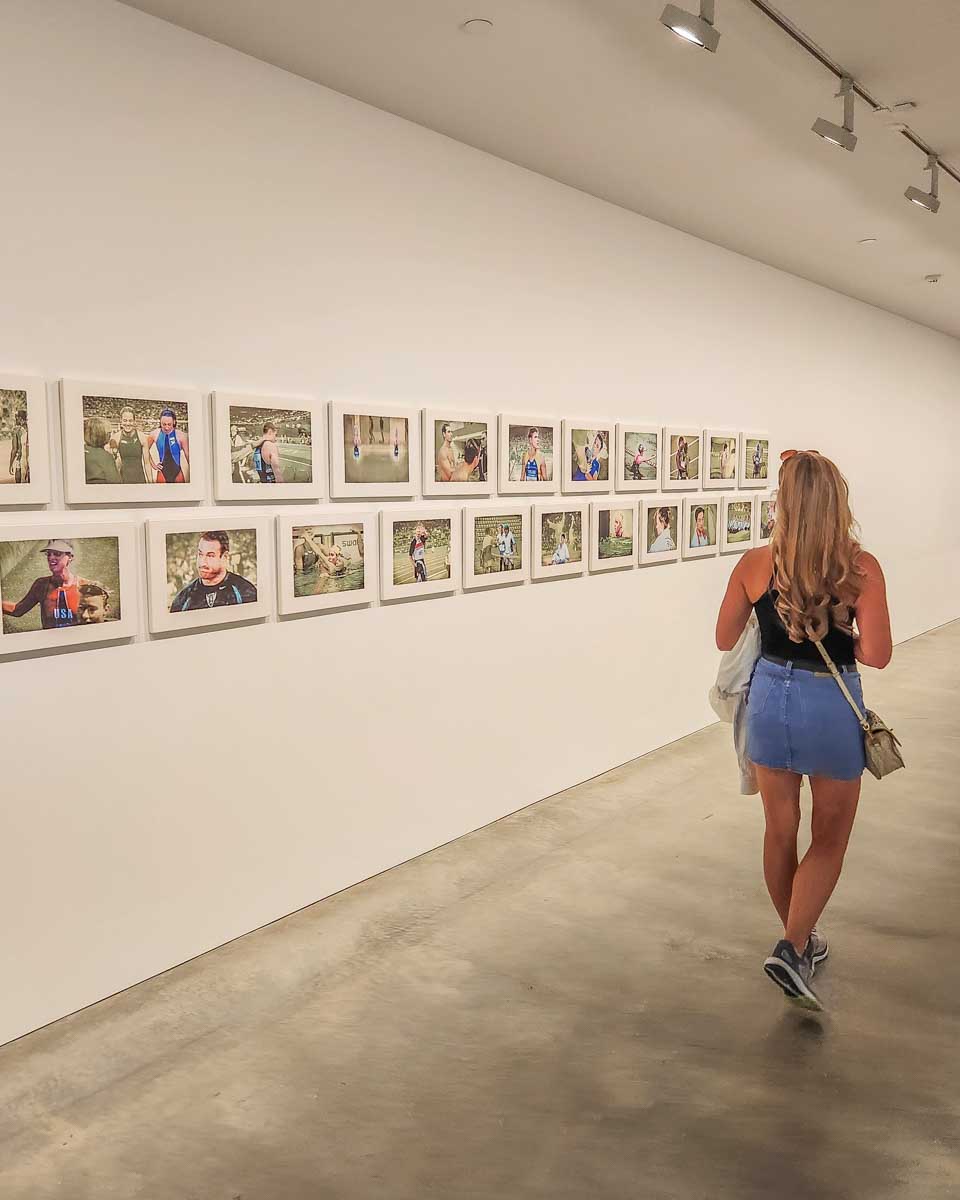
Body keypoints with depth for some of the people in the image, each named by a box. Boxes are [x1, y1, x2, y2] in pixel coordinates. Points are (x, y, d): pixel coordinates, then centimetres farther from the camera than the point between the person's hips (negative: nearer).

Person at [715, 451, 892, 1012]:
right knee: (830, 837, 15)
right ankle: (794, 948, 4)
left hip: (771, 699, 3)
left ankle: (800, 939, 36)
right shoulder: (861, 567, -14)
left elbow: (725, 640, 1)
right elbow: (876, 655, -18)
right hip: (832, 706, -2)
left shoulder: (756, 564, -9)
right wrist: (841, 637, 2)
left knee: (780, 829, 19)